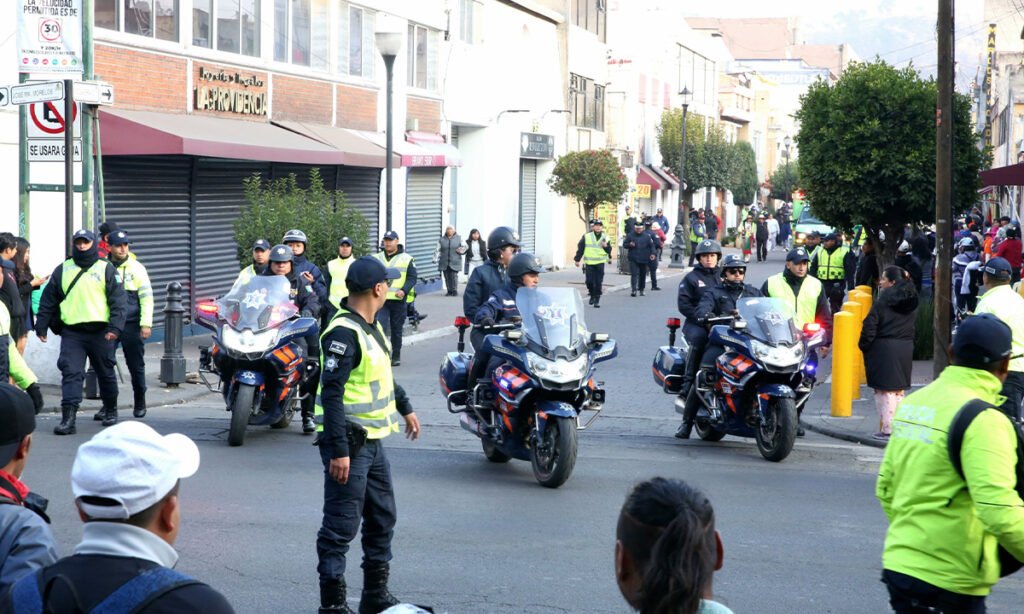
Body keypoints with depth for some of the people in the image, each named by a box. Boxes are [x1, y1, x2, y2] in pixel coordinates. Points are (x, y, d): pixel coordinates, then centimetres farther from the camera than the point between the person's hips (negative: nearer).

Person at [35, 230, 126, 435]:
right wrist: (41, 326, 7)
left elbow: (118, 301, -2)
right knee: (71, 373, -10)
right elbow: (48, 300, 13)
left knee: (106, 373, 12)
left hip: (99, 331, -1)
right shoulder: (62, 270, 9)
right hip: (71, 332, 1)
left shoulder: (106, 269, 3)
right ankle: (68, 418, -14)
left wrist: (115, 327, -13)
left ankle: (111, 411, 30)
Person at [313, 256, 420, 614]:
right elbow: (332, 393, -24)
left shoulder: (371, 326, 12)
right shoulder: (344, 332, -20)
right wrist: (339, 450, -27)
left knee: (382, 518, 17)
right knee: (341, 526, -5)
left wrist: (405, 409, 37)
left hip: (372, 441, 10)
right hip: (349, 444, -10)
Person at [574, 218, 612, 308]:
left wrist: (606, 246, -13)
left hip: (600, 263, 0)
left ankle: (597, 300, 5)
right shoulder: (586, 237, 4)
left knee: (598, 283, -3)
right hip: (589, 263, 0)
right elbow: (580, 248, 8)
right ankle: (592, 295, 21)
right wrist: (577, 259, 7)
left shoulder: (606, 238, 7)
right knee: (589, 281, -4)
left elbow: (609, 250, 9)